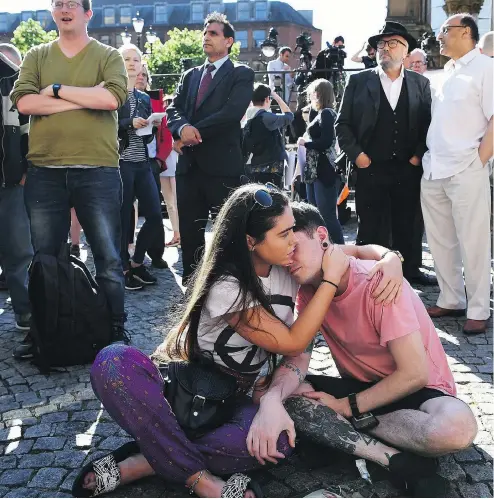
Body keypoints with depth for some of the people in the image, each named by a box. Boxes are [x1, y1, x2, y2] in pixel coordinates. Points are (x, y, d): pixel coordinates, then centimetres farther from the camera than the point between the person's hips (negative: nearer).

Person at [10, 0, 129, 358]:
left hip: (97, 171, -2)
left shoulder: (108, 56, 5)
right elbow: (24, 102, -5)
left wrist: (57, 89, -8)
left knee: (109, 259, 2)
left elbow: (111, 98, -15)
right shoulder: (37, 56, 12)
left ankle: (116, 330, 16)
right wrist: (85, 98, -10)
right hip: (44, 171, 3)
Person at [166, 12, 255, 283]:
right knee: (189, 230, 9)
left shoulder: (241, 74, 2)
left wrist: (193, 133, -12)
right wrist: (183, 127, -15)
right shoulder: (190, 75, 19)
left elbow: (232, 112, -14)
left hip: (222, 165, -5)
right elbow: (173, 110, 8)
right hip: (189, 165, 6)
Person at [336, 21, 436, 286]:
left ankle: (409, 269, 27)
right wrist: (356, 154, -6)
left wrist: (419, 155, -2)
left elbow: (428, 124, 8)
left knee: (406, 226, 12)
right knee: (371, 228, 3)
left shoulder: (420, 83, 7)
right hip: (370, 168, -2)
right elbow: (343, 123, 2)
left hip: (408, 169, 2)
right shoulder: (358, 81, 2)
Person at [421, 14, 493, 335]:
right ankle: (451, 300, 23)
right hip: (433, 170, 7)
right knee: (440, 242, 11)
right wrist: (424, 157, 11)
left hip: (466, 171, -7)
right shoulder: (447, 73, 18)